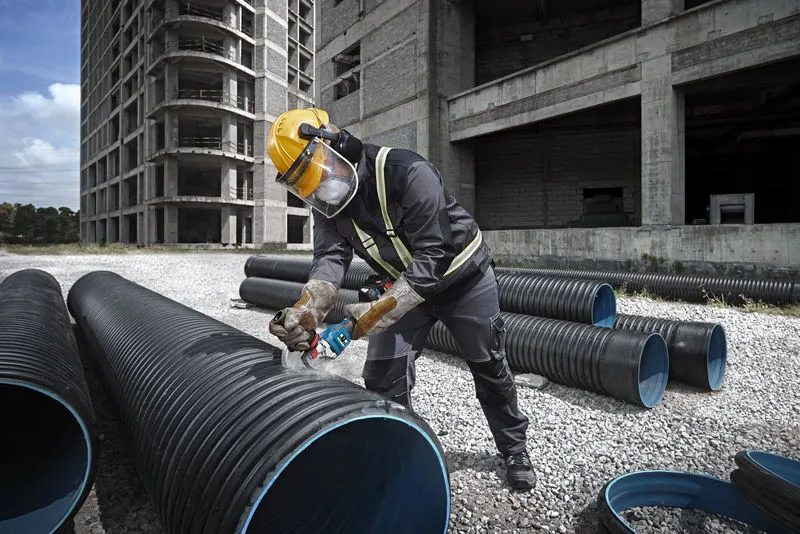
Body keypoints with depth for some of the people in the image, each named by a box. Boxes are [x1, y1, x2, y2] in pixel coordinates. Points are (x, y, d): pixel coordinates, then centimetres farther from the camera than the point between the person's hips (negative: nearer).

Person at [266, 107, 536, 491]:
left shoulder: (410, 173, -33)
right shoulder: (328, 204, -12)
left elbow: (430, 259, -35)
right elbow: (330, 257, -24)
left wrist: (378, 311, -42)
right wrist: (308, 309, -44)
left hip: (462, 275, -4)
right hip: (405, 285, 5)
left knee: (489, 367, 11)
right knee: (383, 377, -4)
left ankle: (514, 449, 36)